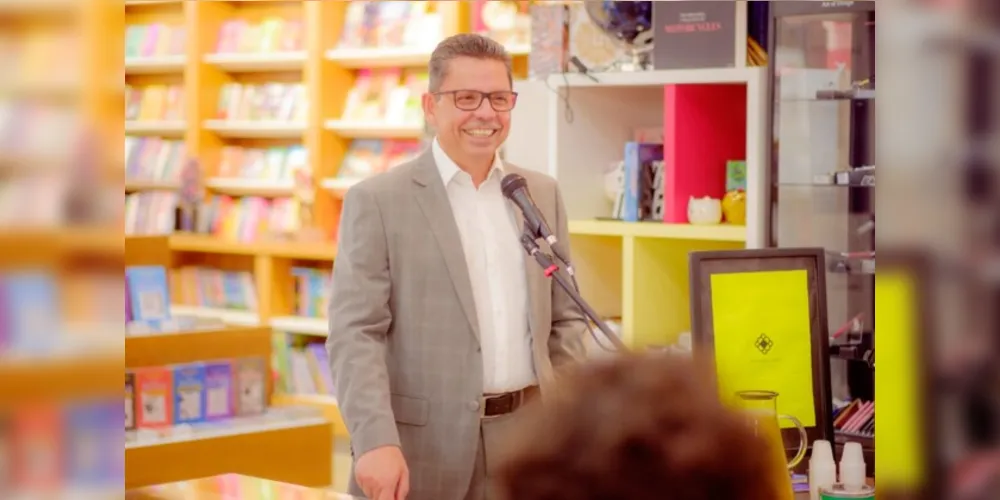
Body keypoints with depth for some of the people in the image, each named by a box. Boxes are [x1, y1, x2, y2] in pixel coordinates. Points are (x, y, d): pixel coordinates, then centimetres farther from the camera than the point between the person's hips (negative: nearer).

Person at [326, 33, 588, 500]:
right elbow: (355, 333, -11)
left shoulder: (543, 194, 10)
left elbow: (565, 319, 14)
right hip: (423, 450, -4)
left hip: (526, 442, 4)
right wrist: (376, 441, -22)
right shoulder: (376, 201, -5)